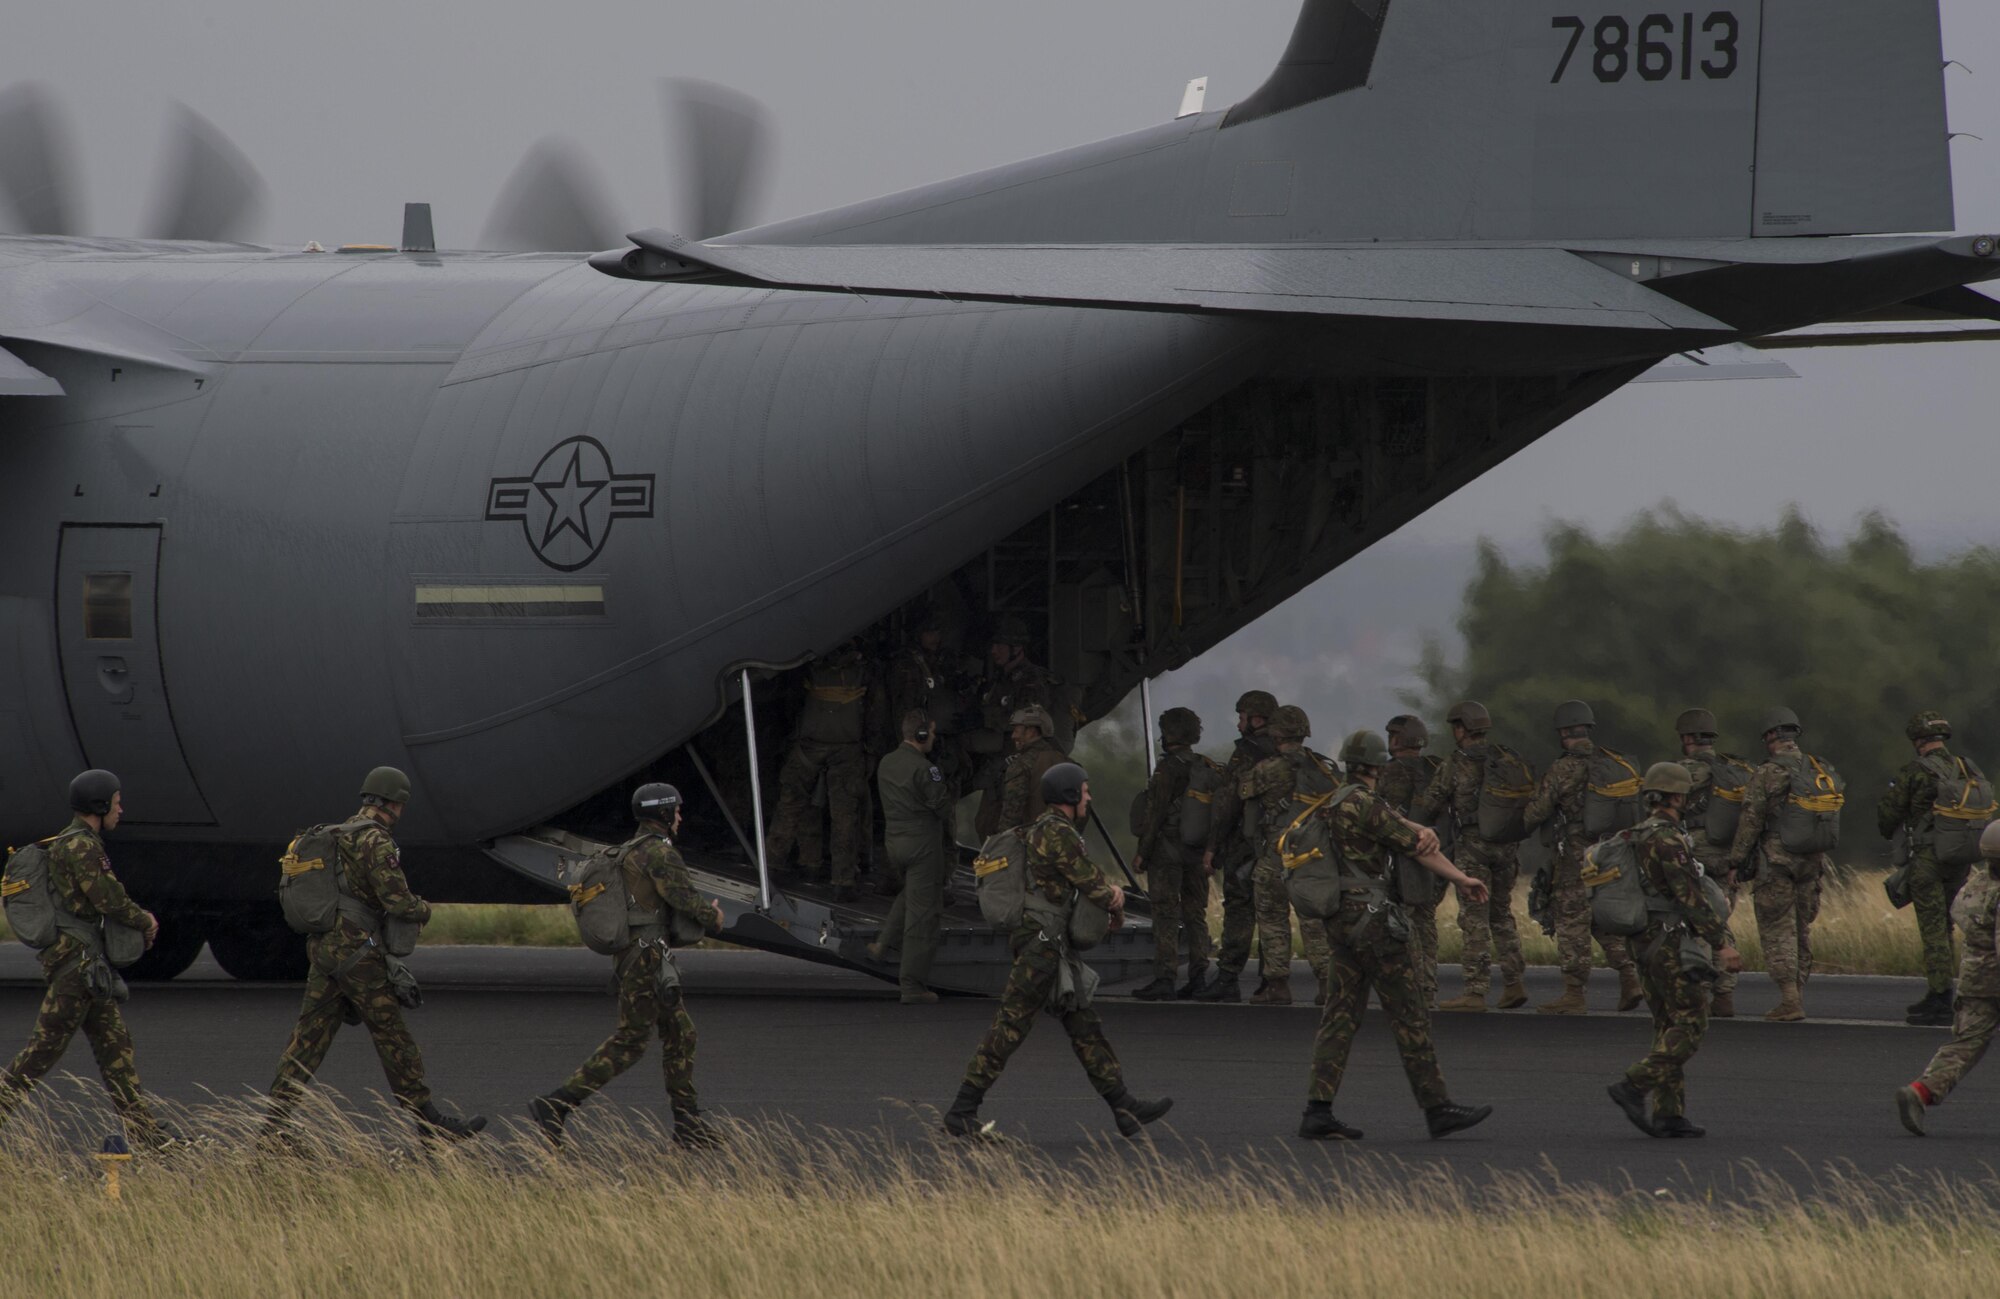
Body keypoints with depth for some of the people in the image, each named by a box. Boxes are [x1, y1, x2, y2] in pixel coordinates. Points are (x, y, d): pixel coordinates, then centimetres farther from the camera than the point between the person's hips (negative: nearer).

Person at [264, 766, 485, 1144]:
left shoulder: (339, 836, 16)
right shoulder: (376, 841, -13)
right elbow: (398, 901, -19)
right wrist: (423, 910, 2)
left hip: (323, 948, 8)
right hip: (357, 952, -8)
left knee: (308, 1039, 5)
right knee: (393, 1038, 0)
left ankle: (276, 1122, -1)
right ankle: (429, 1121, 7)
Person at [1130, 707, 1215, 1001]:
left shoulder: (1168, 769, -12)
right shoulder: (1207, 769, 10)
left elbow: (1156, 814, -15)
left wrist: (1142, 852, -10)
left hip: (1168, 850, -7)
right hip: (1198, 852, 7)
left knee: (1166, 915, -7)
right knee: (1195, 914, 11)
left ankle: (1163, 978, -11)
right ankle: (1198, 978, 9)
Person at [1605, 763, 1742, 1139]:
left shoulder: (1637, 838, 13)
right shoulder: (1668, 840, -17)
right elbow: (1690, 896, -21)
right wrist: (1720, 944, -20)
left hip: (1647, 944, 9)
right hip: (1674, 942, -9)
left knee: (1668, 1029, 10)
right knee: (1690, 1026, -6)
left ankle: (1669, 1114, 6)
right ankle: (1633, 1087, -16)